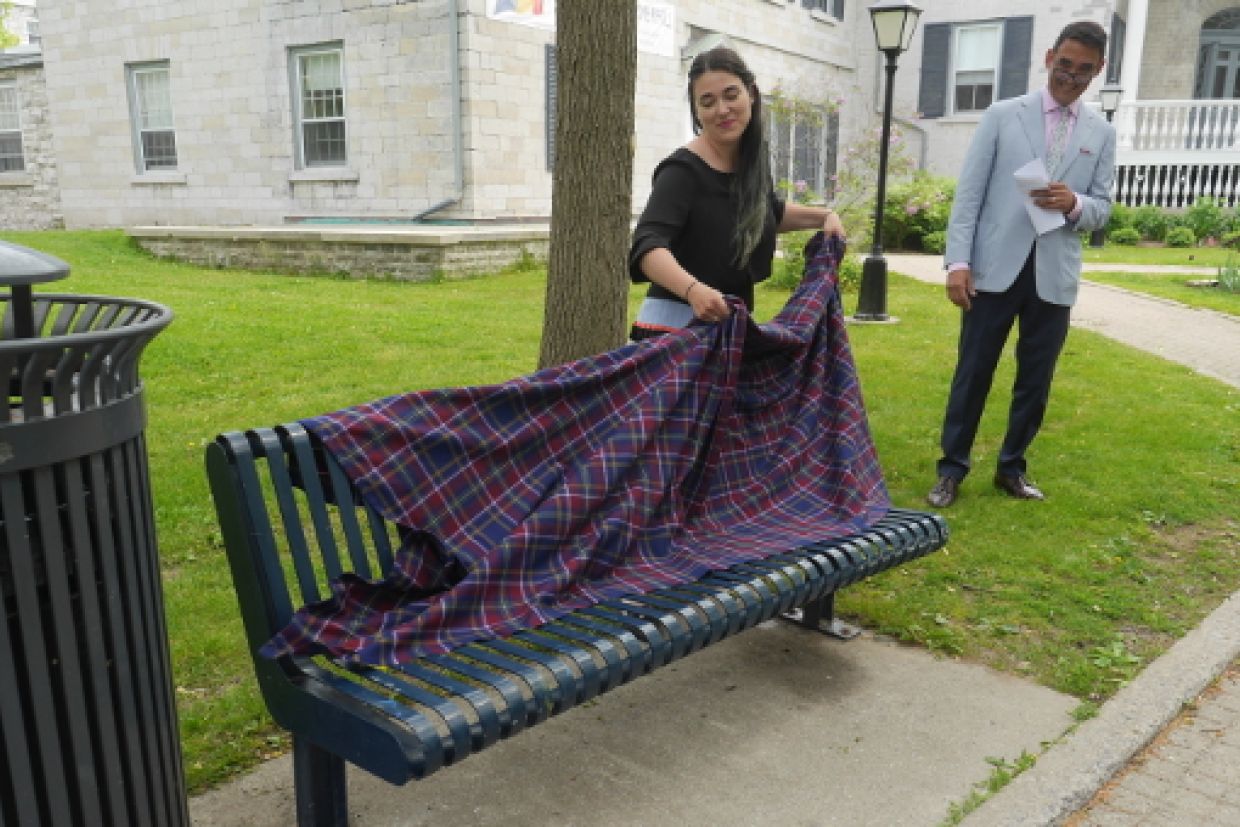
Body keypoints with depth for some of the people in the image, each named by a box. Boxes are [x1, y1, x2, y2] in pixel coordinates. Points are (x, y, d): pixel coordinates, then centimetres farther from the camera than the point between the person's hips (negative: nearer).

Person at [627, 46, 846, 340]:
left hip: (732, 326, 8)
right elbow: (647, 246, -33)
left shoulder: (755, 158, 5)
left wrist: (823, 215, 12)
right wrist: (693, 289, -50)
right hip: (675, 326, -7)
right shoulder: (683, 170, -18)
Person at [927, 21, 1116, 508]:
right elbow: (969, 193, -2)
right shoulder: (1002, 116, 3)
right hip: (996, 268, -2)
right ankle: (952, 469, 14)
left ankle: (1011, 468, 25)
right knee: (973, 373, 3)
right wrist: (958, 261, -11)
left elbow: (1102, 210, 10)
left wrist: (1075, 204, -14)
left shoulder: (1101, 134, 10)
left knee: (1036, 380, 10)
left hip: (1055, 275, 3)